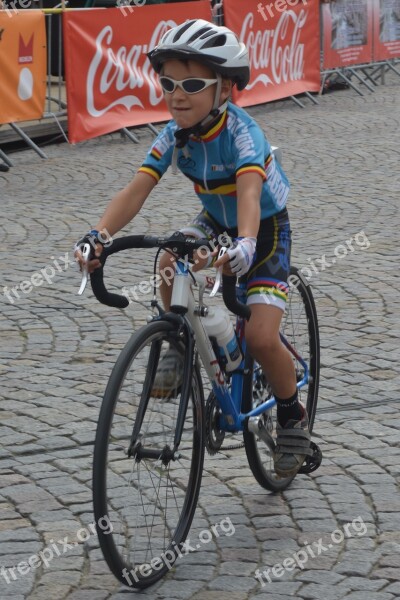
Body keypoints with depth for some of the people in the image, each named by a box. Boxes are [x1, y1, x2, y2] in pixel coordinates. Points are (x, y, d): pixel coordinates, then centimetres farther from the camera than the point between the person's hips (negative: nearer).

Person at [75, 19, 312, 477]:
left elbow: (249, 193, -48)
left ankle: (292, 418, 9)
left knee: (260, 338, -17)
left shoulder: (240, 132, -31)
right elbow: (136, 190, -26)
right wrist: (100, 233, -44)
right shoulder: (175, 135, -16)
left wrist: (246, 243, -68)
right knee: (170, 266, -27)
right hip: (215, 223, 5)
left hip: (266, 229, -5)